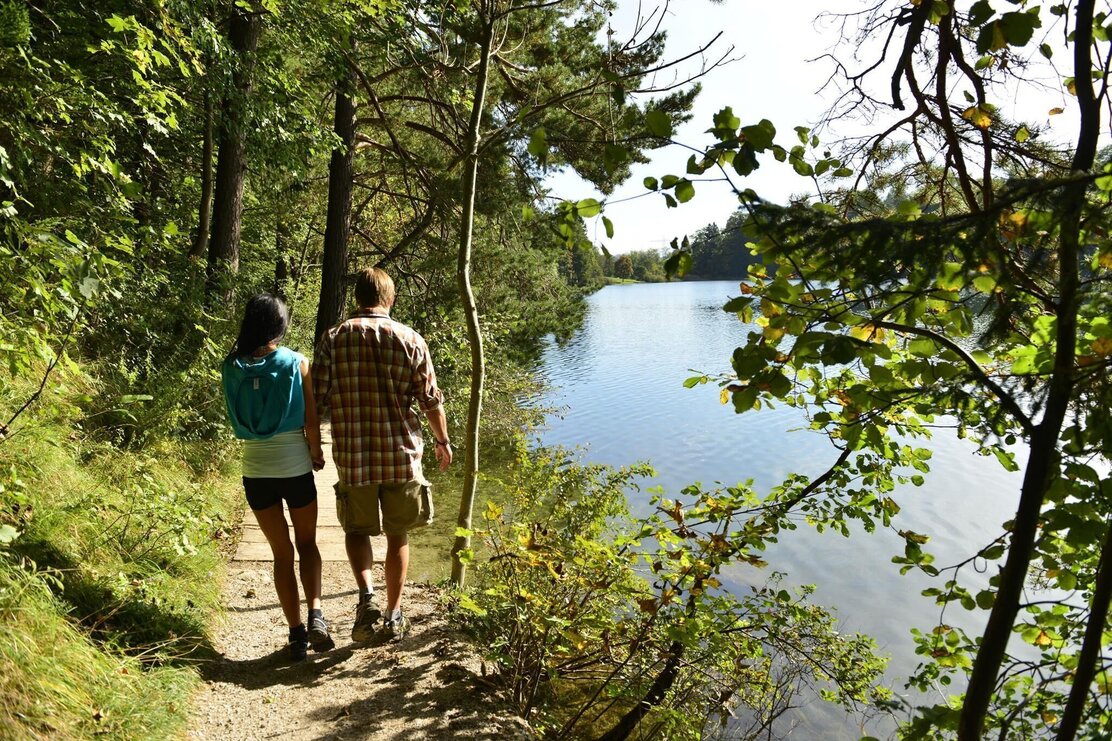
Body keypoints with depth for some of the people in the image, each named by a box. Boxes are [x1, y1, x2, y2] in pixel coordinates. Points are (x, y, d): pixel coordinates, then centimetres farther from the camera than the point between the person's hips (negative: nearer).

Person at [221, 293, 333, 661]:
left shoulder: (232, 366, -2)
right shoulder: (297, 363, -9)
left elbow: (236, 417, 11)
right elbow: (310, 422, -8)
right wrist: (317, 454, 10)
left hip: (255, 469, 2)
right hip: (295, 466, -2)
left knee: (282, 553, 14)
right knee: (307, 544, 18)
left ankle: (297, 632, 16)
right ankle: (315, 614, 0)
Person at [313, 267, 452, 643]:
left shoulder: (333, 339, -4)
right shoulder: (411, 340, -4)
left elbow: (317, 400, -4)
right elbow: (430, 400, 1)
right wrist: (443, 441, 16)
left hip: (353, 455, 0)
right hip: (402, 454, 0)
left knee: (357, 528, 20)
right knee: (398, 535, 15)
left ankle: (367, 595, 0)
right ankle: (393, 616, 24)